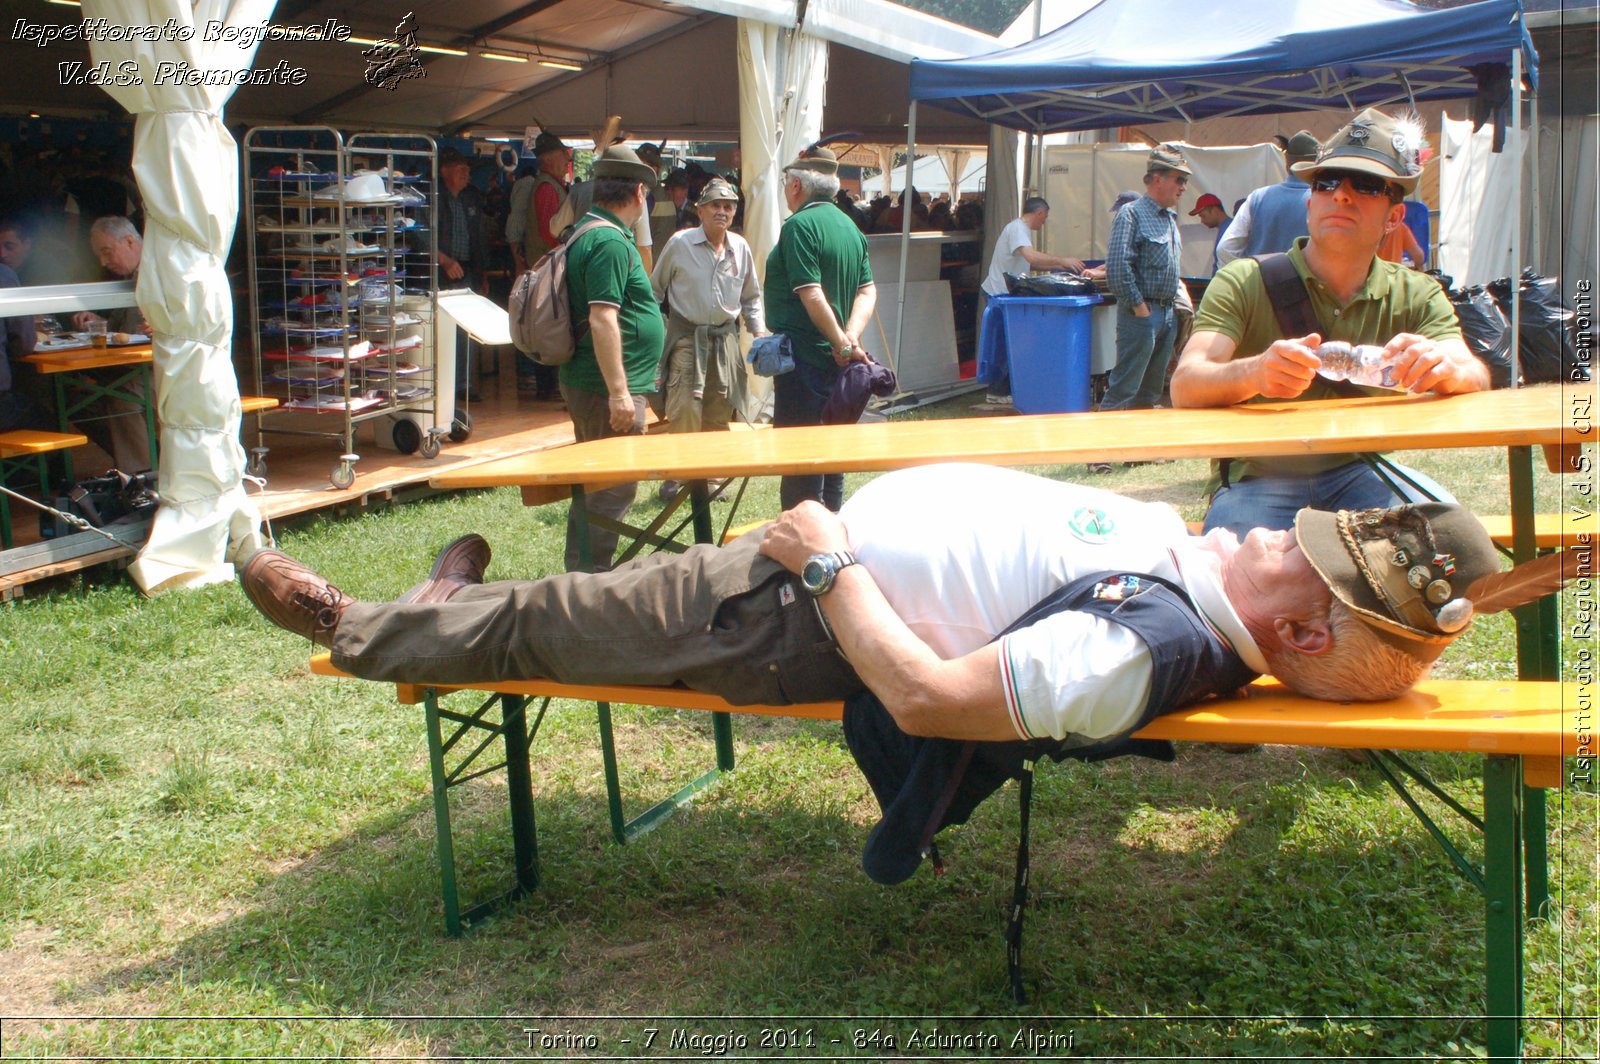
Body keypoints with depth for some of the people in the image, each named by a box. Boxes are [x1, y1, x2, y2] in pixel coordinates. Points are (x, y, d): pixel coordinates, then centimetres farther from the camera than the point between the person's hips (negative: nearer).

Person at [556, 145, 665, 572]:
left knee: (594, 485, 18)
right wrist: (619, 392, -25)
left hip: (586, 384, 11)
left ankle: (580, 573, 27)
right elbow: (602, 318, -25)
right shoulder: (610, 242, -18)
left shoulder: (585, 232, 15)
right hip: (608, 388, -11)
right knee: (615, 490, -5)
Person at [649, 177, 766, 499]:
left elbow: (751, 297, 18)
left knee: (718, 414, 7)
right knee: (684, 412, -12)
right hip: (687, 336, -4)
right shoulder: (680, 243, -5)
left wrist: (759, 330, 6)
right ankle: (674, 477, -1)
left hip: (725, 337, 4)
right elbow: (655, 289, 4)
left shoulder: (741, 248, 6)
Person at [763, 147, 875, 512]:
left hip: (804, 357, -9)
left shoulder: (799, 225, -14)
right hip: (834, 360, 9)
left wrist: (842, 342, -16)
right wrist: (851, 337, -7)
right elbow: (867, 291, 7)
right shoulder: (849, 226, 12)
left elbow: (811, 295, -22)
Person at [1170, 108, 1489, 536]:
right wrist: (1254, 373, -42)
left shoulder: (1416, 296, 7)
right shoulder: (1243, 283, -3)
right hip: (1257, 478, -3)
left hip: (1357, 472, 3)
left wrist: (1448, 368, -36)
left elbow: (1476, 379, -10)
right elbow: (1184, 386, -19)